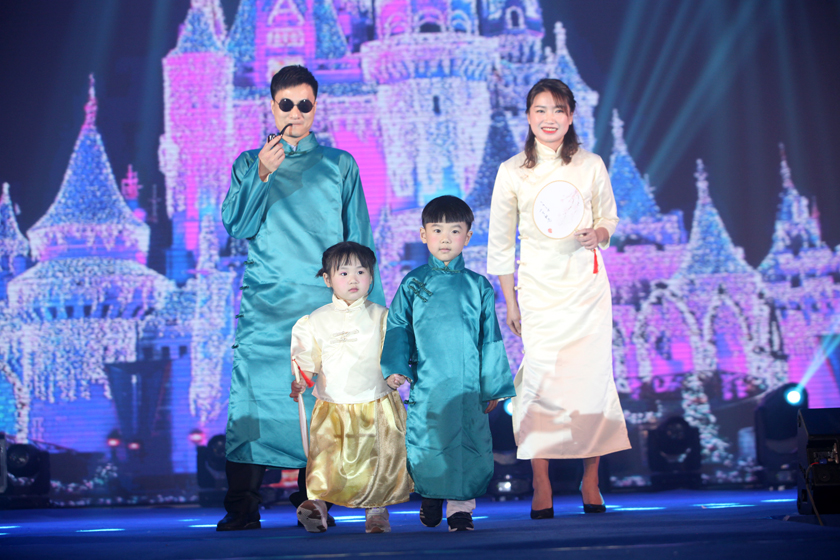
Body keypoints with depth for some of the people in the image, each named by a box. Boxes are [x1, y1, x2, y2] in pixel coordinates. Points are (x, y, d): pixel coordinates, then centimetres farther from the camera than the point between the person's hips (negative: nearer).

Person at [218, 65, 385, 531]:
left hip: (324, 302, 0)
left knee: (318, 400, -3)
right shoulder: (249, 163, 15)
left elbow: (358, 237, 13)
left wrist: (372, 300, 8)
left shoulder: (339, 165, 14)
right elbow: (236, 225, 2)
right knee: (253, 395, -10)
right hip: (265, 302, 0)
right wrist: (262, 175, -12)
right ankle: (241, 506, -9)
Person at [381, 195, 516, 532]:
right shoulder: (412, 284, 7)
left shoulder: (478, 286, 7)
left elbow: (491, 338, 9)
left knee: (468, 441, -3)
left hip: (467, 383, 0)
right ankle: (431, 495, 27)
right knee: (425, 441, 4)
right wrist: (395, 367, -8)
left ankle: (460, 506, 8)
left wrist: (494, 386, 6)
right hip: (425, 382, 0)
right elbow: (396, 327, 7)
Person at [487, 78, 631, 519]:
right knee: (541, 379, -8)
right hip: (538, 287, -1)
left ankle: (590, 482, 10)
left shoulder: (591, 165, 5)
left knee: (593, 378, -3)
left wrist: (596, 234, -8)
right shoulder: (512, 172, 3)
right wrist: (510, 301, 5)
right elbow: (500, 243, 8)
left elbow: (609, 219, 16)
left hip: (586, 284, 1)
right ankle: (541, 486, 2)